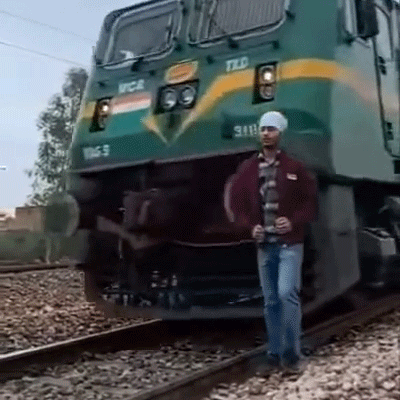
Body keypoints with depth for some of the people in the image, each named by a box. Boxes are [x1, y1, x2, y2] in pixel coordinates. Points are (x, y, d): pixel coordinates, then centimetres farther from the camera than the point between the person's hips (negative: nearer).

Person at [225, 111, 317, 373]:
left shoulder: (294, 167, -1)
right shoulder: (248, 169, 5)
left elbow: (311, 201, 0)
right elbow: (236, 203, 9)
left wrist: (294, 222, -16)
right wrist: (250, 226, -7)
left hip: (290, 243, -3)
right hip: (264, 245, 3)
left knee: (287, 294, -15)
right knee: (271, 301, 9)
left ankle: (292, 353, -2)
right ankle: (275, 353, 19)